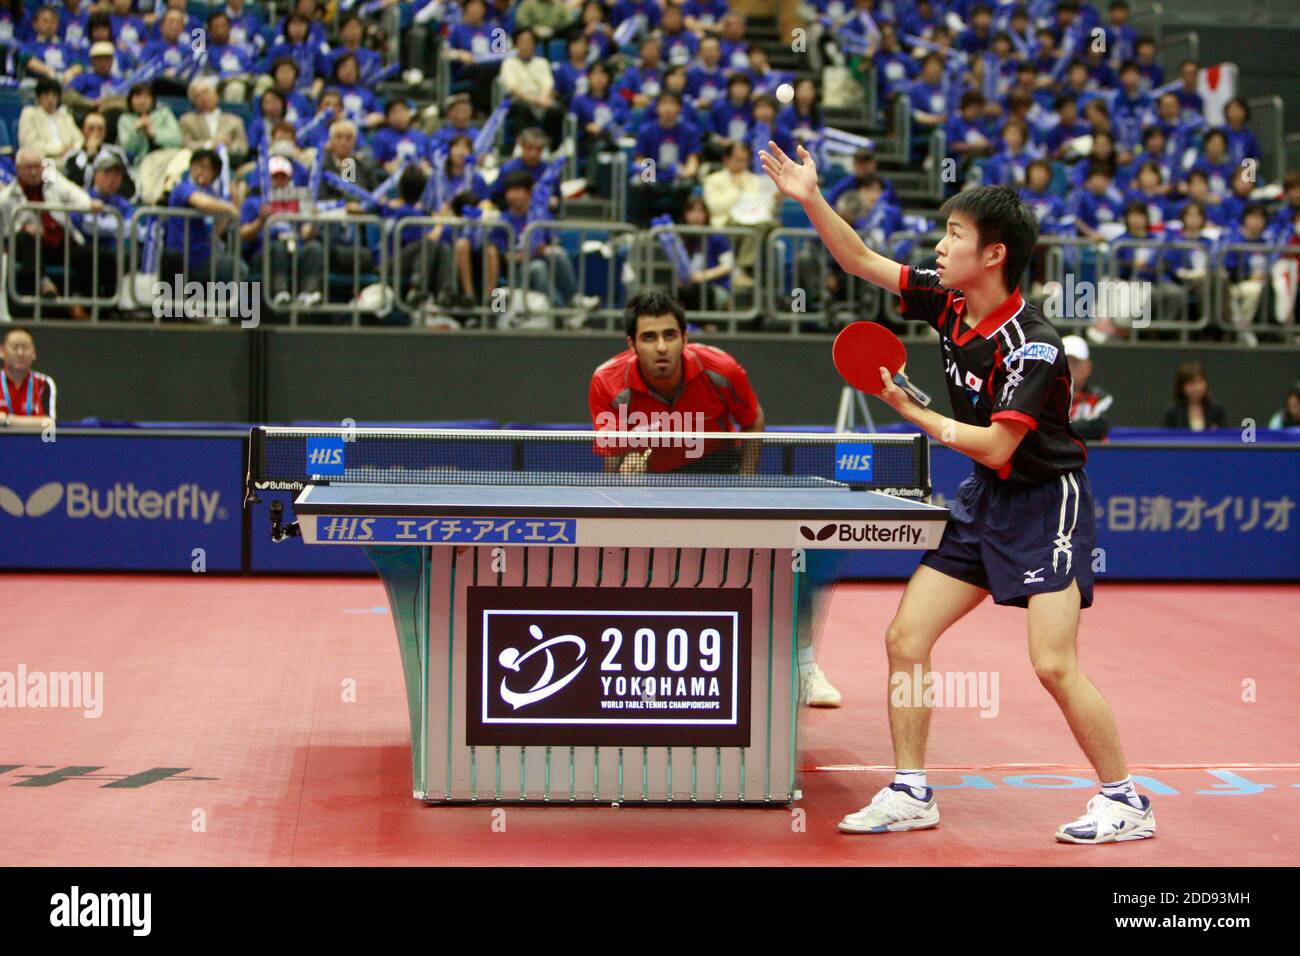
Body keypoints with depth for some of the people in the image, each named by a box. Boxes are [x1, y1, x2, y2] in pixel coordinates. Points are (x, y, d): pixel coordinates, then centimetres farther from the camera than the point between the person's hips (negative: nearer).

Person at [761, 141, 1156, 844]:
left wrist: (911, 412, -17)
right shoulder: (947, 302, -1)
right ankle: (910, 794, 12)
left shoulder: (1031, 345, -23)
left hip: (1046, 501, -8)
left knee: (1054, 665, -15)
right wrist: (811, 200, -2)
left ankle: (1126, 803, 2)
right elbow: (863, 263, 9)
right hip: (983, 501, 8)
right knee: (905, 638, 1)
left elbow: (995, 446, -25)